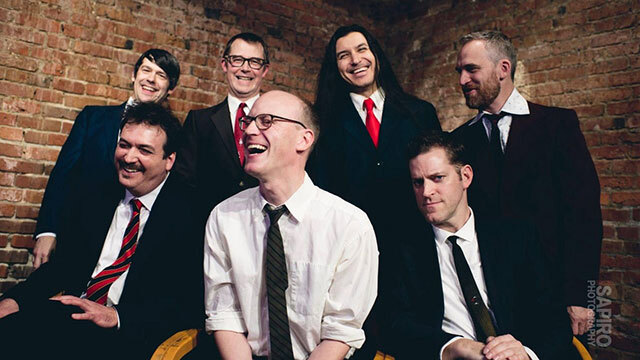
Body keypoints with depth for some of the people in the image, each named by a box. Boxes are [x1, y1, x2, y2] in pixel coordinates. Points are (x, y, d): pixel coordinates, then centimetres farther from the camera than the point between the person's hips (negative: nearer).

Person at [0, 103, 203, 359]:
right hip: (71, 314, 6)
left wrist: (117, 316, -21)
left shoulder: (189, 214, -7)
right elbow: (63, 264, 15)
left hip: (131, 335, -5)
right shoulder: (91, 197, 13)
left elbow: (189, 304, -11)